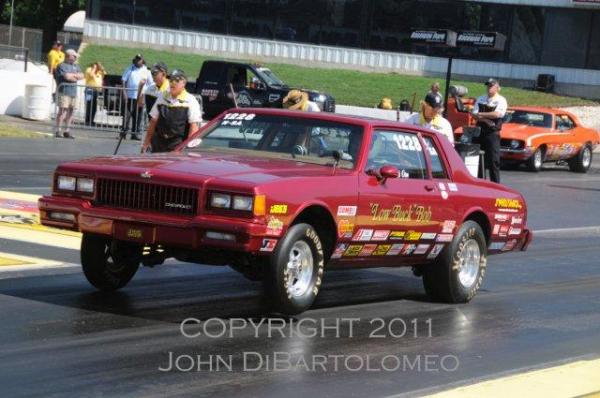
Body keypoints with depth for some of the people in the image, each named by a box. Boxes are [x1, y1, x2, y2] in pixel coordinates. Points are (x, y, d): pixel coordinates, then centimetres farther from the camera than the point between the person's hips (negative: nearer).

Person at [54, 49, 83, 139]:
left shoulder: (76, 66, 19)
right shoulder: (62, 66, -4)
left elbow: (81, 76, 8)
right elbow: (67, 76, -16)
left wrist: (72, 75, -6)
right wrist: (75, 77, 1)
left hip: (73, 92, 7)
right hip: (64, 91, -7)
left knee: (70, 111, 6)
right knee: (62, 110, -10)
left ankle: (67, 131, 11)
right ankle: (57, 131, -8)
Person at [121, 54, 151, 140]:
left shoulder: (146, 71, 7)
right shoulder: (130, 69, 3)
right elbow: (123, 81, 2)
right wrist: (124, 93, -6)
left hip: (140, 97, 2)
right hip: (129, 96, -2)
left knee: (137, 116, 6)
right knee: (126, 114, -5)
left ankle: (135, 133, 13)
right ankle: (124, 131, 1)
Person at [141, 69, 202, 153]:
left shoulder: (190, 101, -3)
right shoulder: (162, 97, 13)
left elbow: (194, 125, -8)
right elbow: (153, 121, 18)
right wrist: (147, 141, 17)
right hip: (159, 142, 5)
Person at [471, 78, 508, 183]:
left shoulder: (501, 100, -2)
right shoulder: (481, 99, 13)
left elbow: (497, 114, -17)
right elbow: (474, 114, 3)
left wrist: (481, 114, -8)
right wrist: (485, 119, -13)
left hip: (492, 133, -5)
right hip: (479, 132, 5)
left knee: (493, 160, -5)